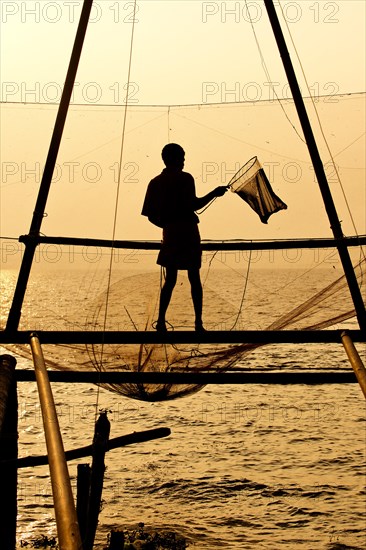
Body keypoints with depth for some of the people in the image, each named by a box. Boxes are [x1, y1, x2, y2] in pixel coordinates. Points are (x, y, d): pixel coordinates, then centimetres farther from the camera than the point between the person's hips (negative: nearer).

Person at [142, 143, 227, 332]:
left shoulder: (155, 183, 8)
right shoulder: (185, 178, -6)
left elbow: (150, 215, 6)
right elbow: (192, 205, -17)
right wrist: (214, 193, -6)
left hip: (169, 235, 4)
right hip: (187, 233, -4)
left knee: (170, 279, 11)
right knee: (194, 278, 3)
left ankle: (161, 321, 2)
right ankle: (198, 323, 0)